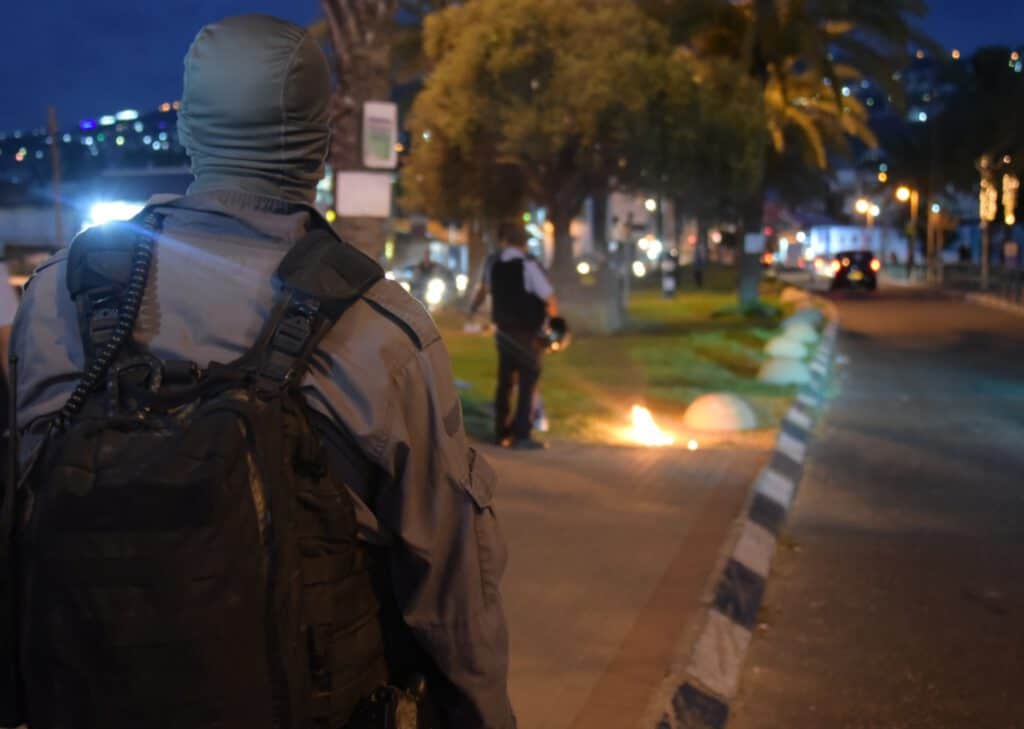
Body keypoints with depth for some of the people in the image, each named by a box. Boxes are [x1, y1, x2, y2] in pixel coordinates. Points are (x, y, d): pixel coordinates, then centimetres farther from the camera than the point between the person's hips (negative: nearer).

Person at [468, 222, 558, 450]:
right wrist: (552, 315, 5)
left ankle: (502, 433, 21)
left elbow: (483, 289, 23)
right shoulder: (528, 265, -17)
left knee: (505, 382, 15)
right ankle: (522, 437, 4)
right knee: (527, 384, 3)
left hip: (504, 332, 6)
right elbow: (551, 301, -18)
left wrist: (473, 310, 43)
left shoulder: (493, 264, 2)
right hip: (527, 335, -6)